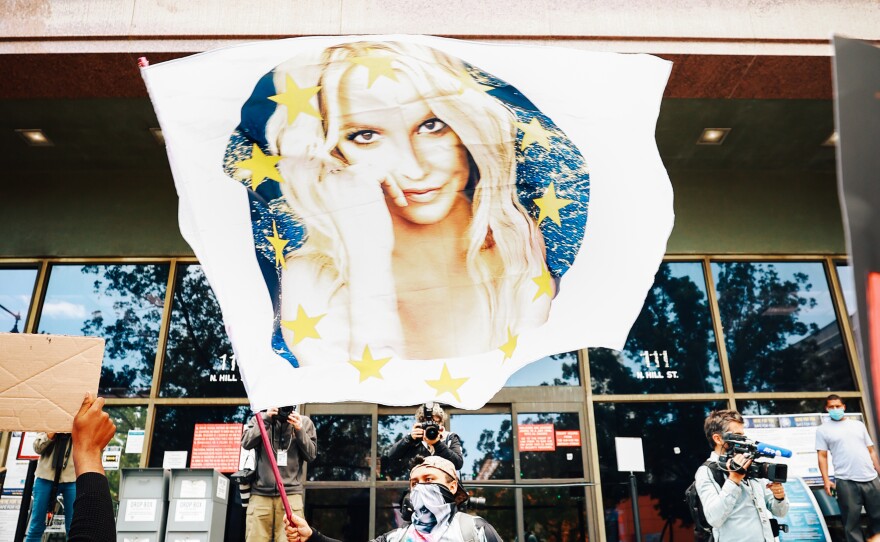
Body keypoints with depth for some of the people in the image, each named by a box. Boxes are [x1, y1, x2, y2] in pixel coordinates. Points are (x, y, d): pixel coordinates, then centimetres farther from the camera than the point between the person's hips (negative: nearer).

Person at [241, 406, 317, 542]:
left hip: (291, 493, -1)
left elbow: (311, 455, 4)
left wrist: (299, 430, -9)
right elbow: (246, 443, -4)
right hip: (260, 492, 1)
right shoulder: (261, 418, 9)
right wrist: (265, 420, -13)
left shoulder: (304, 422, 8)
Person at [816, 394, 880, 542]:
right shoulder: (823, 430, 5)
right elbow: (822, 456, 1)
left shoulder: (858, 425, 15)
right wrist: (826, 480, -8)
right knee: (852, 522, 0)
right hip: (846, 481, -3)